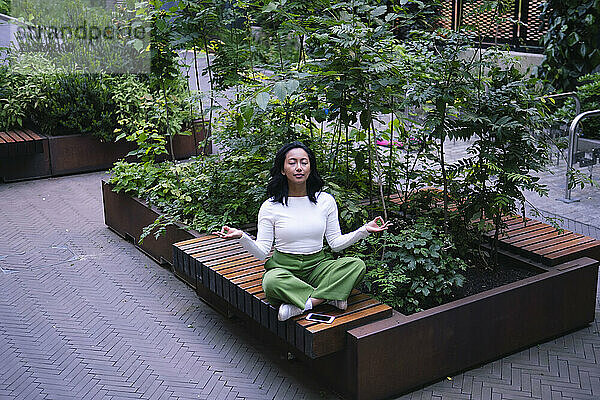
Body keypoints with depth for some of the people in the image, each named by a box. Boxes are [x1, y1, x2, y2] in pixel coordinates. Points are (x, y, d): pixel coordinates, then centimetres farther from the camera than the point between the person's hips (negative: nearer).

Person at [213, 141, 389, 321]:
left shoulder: (325, 201, 4)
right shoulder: (270, 207, -3)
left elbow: (336, 243, 7)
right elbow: (261, 252, -4)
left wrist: (365, 230, -5)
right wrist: (242, 237, -23)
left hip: (318, 265, 3)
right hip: (283, 267, -3)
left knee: (357, 265, -25)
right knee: (271, 282, -38)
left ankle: (301, 305, -27)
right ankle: (328, 296, -24)